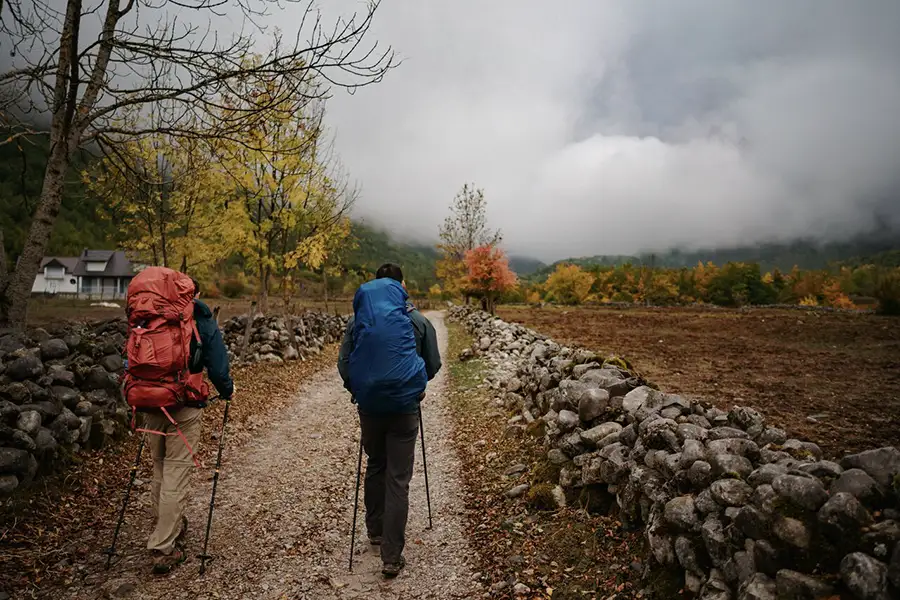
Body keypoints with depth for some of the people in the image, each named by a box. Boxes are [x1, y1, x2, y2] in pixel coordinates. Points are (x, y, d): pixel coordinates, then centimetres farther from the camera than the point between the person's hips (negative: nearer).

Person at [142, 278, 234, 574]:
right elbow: (217, 366, -7)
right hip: (185, 408, -4)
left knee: (159, 469, 19)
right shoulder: (203, 322, -5)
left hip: (151, 404, 5)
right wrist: (227, 391, 11)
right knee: (176, 474, 0)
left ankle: (168, 527, 34)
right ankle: (163, 549, 4)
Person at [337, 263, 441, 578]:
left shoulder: (357, 320, -1)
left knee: (375, 467, 22)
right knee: (398, 479, 2)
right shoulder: (418, 321, -3)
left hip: (369, 406, 2)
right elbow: (433, 365, 6)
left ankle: (376, 531, 36)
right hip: (405, 407, -2)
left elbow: (343, 364, 2)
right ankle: (392, 556, 5)